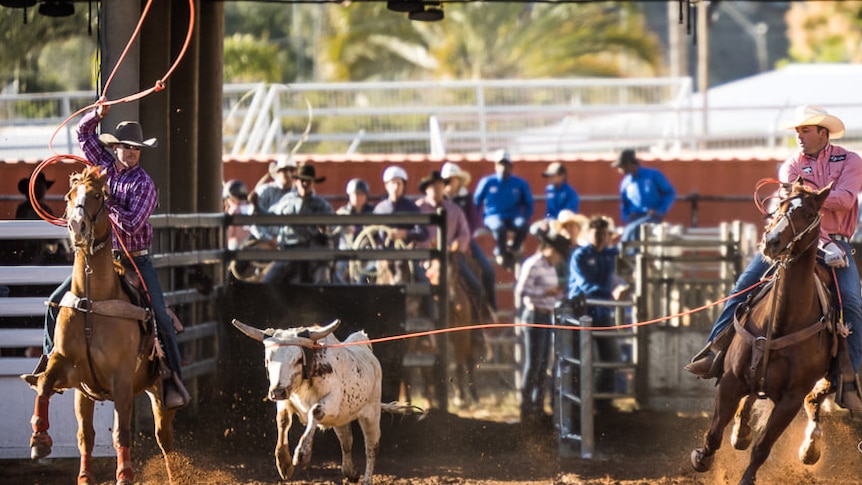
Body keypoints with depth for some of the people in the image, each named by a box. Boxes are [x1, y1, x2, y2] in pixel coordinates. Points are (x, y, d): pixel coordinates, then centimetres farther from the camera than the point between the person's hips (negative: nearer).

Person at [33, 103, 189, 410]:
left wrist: (105, 203, -21)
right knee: (57, 302, -1)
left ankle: (174, 379, -8)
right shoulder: (105, 166, 3)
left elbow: (131, 225, -23)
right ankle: (51, 358, 19)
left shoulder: (144, 185, -13)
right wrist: (97, 115, -4)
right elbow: (84, 133, 13)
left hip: (135, 259, -5)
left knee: (161, 317, -14)